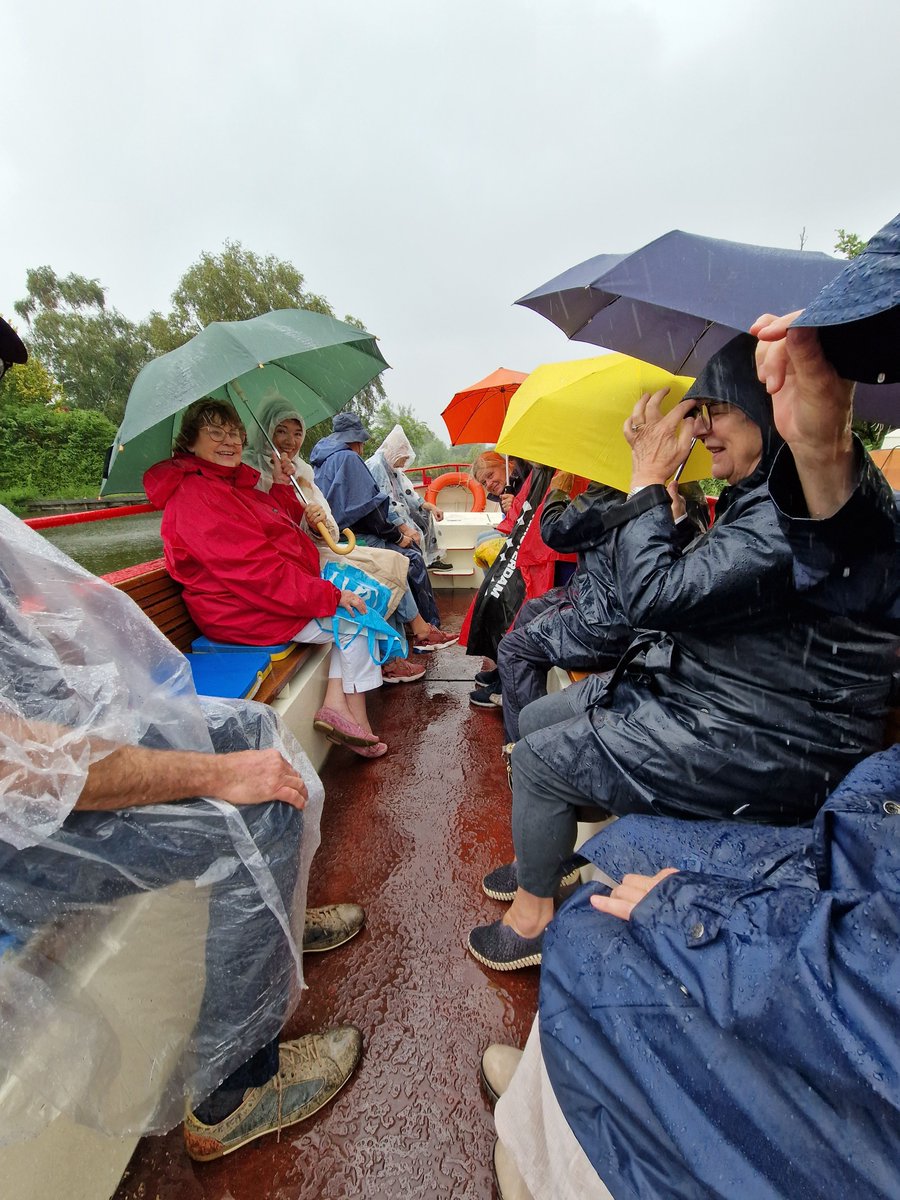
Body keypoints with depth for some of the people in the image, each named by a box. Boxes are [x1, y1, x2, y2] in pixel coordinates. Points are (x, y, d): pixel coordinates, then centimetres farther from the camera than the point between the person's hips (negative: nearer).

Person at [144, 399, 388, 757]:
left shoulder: (233, 482, 14)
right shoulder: (194, 496, -19)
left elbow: (278, 531, 22)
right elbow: (254, 569, -26)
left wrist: (281, 485, 10)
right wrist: (330, 595, -25)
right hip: (248, 613, -10)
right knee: (358, 618, -6)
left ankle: (336, 704, 0)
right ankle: (358, 721, 8)